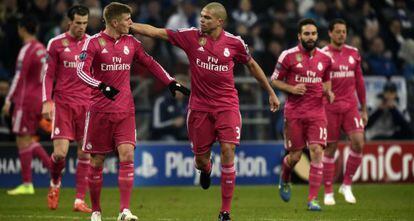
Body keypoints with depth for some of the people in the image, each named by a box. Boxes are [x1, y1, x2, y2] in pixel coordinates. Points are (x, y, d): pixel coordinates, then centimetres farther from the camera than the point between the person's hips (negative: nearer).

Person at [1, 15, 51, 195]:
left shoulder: (26, 50, -14)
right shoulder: (42, 49, 12)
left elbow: (19, 77, -18)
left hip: (26, 100, -9)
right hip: (40, 99, 9)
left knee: (23, 141, -3)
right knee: (28, 139, 17)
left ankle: (27, 185, -2)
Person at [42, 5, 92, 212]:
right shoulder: (56, 43, 2)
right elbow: (48, 75, 4)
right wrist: (47, 101, -5)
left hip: (87, 105, 2)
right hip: (63, 104, -2)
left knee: (85, 152, -2)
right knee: (60, 152, -10)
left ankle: (80, 200, 4)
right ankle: (55, 183, 21)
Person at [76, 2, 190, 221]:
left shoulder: (131, 43, 8)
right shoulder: (94, 42, -6)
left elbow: (150, 63, 19)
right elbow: (81, 70, -16)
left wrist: (171, 82, 13)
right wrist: (102, 86, -31)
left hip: (125, 111, 3)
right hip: (99, 110, -3)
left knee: (127, 156, -13)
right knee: (97, 161, 3)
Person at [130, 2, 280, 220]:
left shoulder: (234, 42, -4)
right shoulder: (191, 36, -5)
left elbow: (252, 65, 13)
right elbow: (155, 32, -5)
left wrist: (271, 92, 18)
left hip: (227, 104, -1)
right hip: (199, 106, 1)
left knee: (228, 151, -14)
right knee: (201, 158, 5)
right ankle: (205, 169, 48)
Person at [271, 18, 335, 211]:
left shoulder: (325, 58, 7)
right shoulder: (288, 56, -4)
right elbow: (275, 80, 2)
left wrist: (328, 92, 0)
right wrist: (291, 88, -14)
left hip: (317, 112, 2)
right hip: (294, 113, -2)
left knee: (317, 152, -13)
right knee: (295, 156, 3)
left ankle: (313, 199, -9)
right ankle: (284, 181, 39)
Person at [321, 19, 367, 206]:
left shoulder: (353, 53, 10)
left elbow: (359, 82, 16)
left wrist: (364, 109, 15)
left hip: (350, 106, 3)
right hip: (330, 107, -3)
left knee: (358, 143, -12)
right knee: (330, 148, 0)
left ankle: (346, 185, 5)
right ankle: (328, 192, 9)